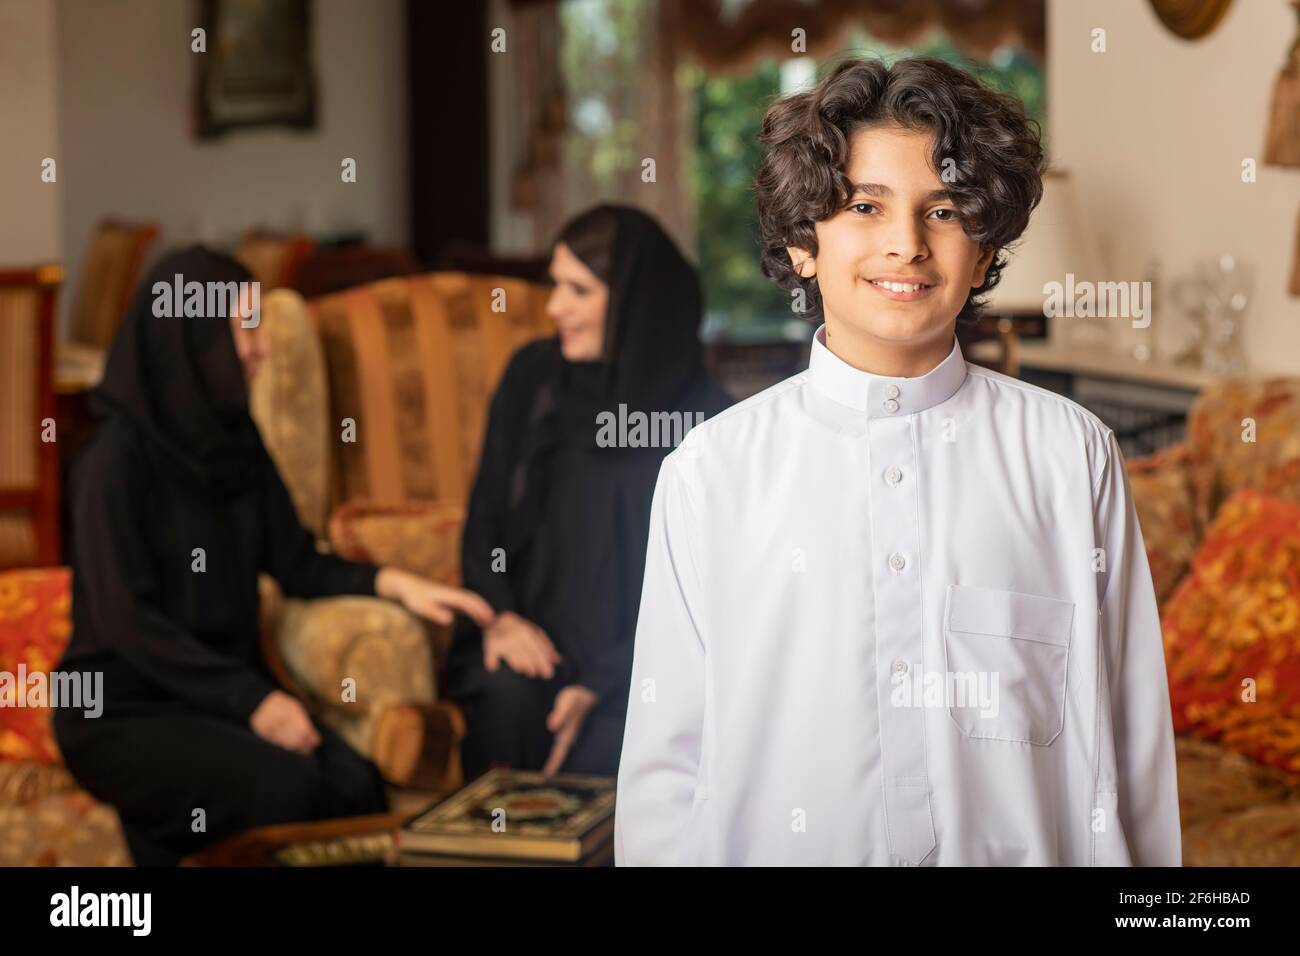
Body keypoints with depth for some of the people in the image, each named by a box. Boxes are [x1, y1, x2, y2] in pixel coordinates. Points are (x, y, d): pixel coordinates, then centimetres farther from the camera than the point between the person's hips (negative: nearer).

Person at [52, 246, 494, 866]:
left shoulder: (235, 437, 7)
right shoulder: (119, 455, -14)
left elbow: (295, 561, 11)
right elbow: (124, 618, -18)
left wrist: (393, 583, -6)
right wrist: (251, 700, -24)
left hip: (226, 687, 6)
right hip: (125, 708, -6)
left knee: (356, 785, -21)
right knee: (287, 790, -30)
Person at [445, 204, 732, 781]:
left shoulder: (705, 417, -5)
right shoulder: (532, 377, 5)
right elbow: (483, 516, 10)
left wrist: (599, 685, -18)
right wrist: (500, 614, -10)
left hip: (636, 657, -2)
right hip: (529, 642, 2)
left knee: (607, 746, -32)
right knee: (509, 699, -31)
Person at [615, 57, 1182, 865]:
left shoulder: (1073, 456, -4)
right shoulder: (711, 472, -6)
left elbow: (1131, 746, -5)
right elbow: (666, 767, -5)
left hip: (1019, 846, 1)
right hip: (775, 845, 0)